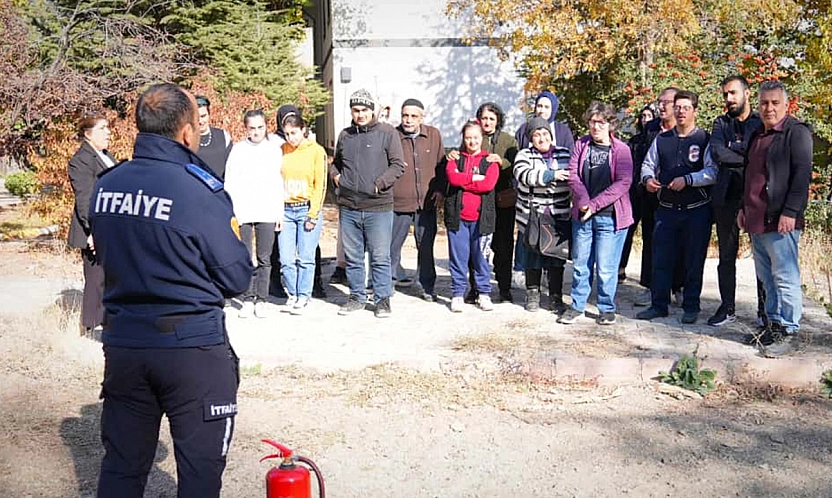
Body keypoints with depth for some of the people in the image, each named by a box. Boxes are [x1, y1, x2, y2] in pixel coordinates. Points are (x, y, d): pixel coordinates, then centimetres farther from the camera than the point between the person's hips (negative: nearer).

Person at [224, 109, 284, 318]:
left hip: (267, 212, 0)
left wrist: (280, 212, 4)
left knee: (264, 259, 3)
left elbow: (279, 183, 7)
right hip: (244, 212, 0)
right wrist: (232, 210, -6)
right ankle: (248, 300, 9)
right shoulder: (238, 149, 4)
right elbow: (230, 182, 3)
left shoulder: (274, 148, 6)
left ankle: (261, 299, 10)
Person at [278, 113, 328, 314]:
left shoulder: (316, 151, -1)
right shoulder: (281, 151, 7)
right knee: (286, 259, 1)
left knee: (305, 258, -1)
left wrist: (313, 214, -7)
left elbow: (320, 185, -2)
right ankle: (292, 295, 18)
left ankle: (303, 297, 11)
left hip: (307, 209, -3)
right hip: (285, 210, 3)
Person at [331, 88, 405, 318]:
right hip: (348, 208, 4)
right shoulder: (345, 135, 12)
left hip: (378, 207, -4)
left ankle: (382, 299, 12)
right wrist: (336, 176, 9)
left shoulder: (387, 132, -1)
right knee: (352, 257, 12)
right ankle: (357, 297, 25)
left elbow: (398, 164, -4)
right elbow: (336, 162, 28)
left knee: (380, 257, 0)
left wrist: (379, 184, -13)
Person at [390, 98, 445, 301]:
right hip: (399, 202, -2)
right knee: (392, 247, 3)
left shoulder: (433, 135, 5)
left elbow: (441, 165, 13)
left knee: (426, 247, 12)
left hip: (427, 202, 3)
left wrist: (440, 189, 4)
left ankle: (428, 288, 24)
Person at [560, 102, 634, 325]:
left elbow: (623, 183, -11)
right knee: (580, 264, 10)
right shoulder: (581, 145, 7)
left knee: (606, 268, 0)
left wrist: (594, 204, -16)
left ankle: (607, 309, 15)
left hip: (610, 217, -3)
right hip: (582, 215, 4)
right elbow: (573, 175, 0)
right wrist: (584, 202, -16)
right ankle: (577, 306, 22)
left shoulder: (621, 149, -3)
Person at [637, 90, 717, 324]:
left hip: (697, 210, -4)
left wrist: (688, 179, -23)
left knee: (694, 261, 6)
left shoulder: (705, 139, -3)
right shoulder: (661, 139, 11)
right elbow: (648, 164, 15)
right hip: (666, 209, 4)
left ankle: (691, 307, 17)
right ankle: (658, 305, 16)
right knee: (660, 259, 6)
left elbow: (713, 171, -12)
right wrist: (648, 178, -6)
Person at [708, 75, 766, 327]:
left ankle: (765, 309, 12)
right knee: (726, 256, 8)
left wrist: (732, 148, -13)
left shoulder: (763, 122, 5)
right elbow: (717, 153, -7)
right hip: (727, 197, 3)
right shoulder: (721, 124, 11)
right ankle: (728, 308, 16)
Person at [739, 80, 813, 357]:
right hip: (756, 220, 8)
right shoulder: (757, 135, 19)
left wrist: (790, 212, -19)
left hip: (780, 220, -8)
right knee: (766, 278, 13)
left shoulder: (796, 132, -6)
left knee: (785, 278, -4)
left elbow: (802, 174, -13)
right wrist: (744, 207, 19)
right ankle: (774, 324, 22)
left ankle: (787, 331, 3)